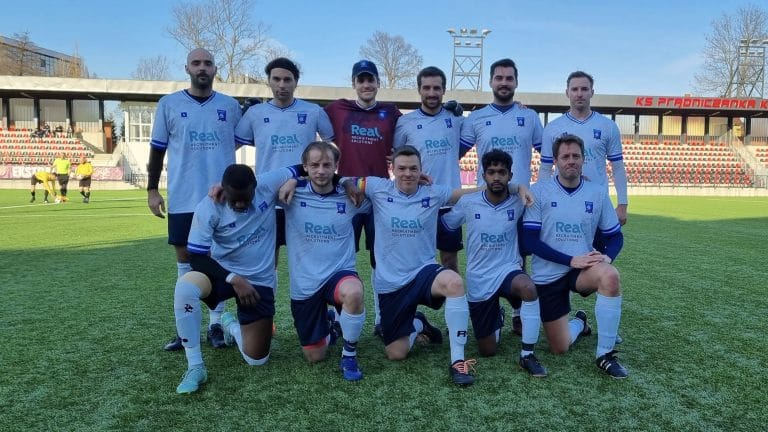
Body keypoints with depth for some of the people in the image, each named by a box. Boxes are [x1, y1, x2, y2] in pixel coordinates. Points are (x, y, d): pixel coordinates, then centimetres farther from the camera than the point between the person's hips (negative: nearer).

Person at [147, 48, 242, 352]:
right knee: (185, 256, 7)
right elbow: (158, 148, 7)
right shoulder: (168, 104, 4)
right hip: (183, 198, 0)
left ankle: (216, 323, 18)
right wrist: (152, 189, 4)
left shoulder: (231, 106, 5)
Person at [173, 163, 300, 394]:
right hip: (223, 272, -1)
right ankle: (195, 367, -18)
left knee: (256, 359, 0)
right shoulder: (208, 208, -19)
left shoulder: (268, 185, -16)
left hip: (260, 281, 1)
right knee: (185, 286, -37)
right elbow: (197, 257, -18)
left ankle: (231, 326, 36)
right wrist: (234, 279, -28)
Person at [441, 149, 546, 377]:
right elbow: (443, 225, 7)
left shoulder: (518, 203, -6)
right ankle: (497, 317, 42)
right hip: (479, 280, 1)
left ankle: (527, 355, -19)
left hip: (509, 271, -1)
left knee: (528, 287, -39)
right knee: (487, 351, 6)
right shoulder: (467, 202, -6)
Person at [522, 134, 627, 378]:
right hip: (547, 274, -1)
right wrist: (572, 260, -20)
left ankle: (605, 355, -19)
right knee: (559, 348, 1)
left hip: (583, 268, 1)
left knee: (610, 276, -35)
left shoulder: (597, 193, -1)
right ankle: (579, 324, 38)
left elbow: (615, 236, 7)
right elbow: (530, 240, -13)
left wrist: (606, 257, -17)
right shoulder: (539, 191, -9)